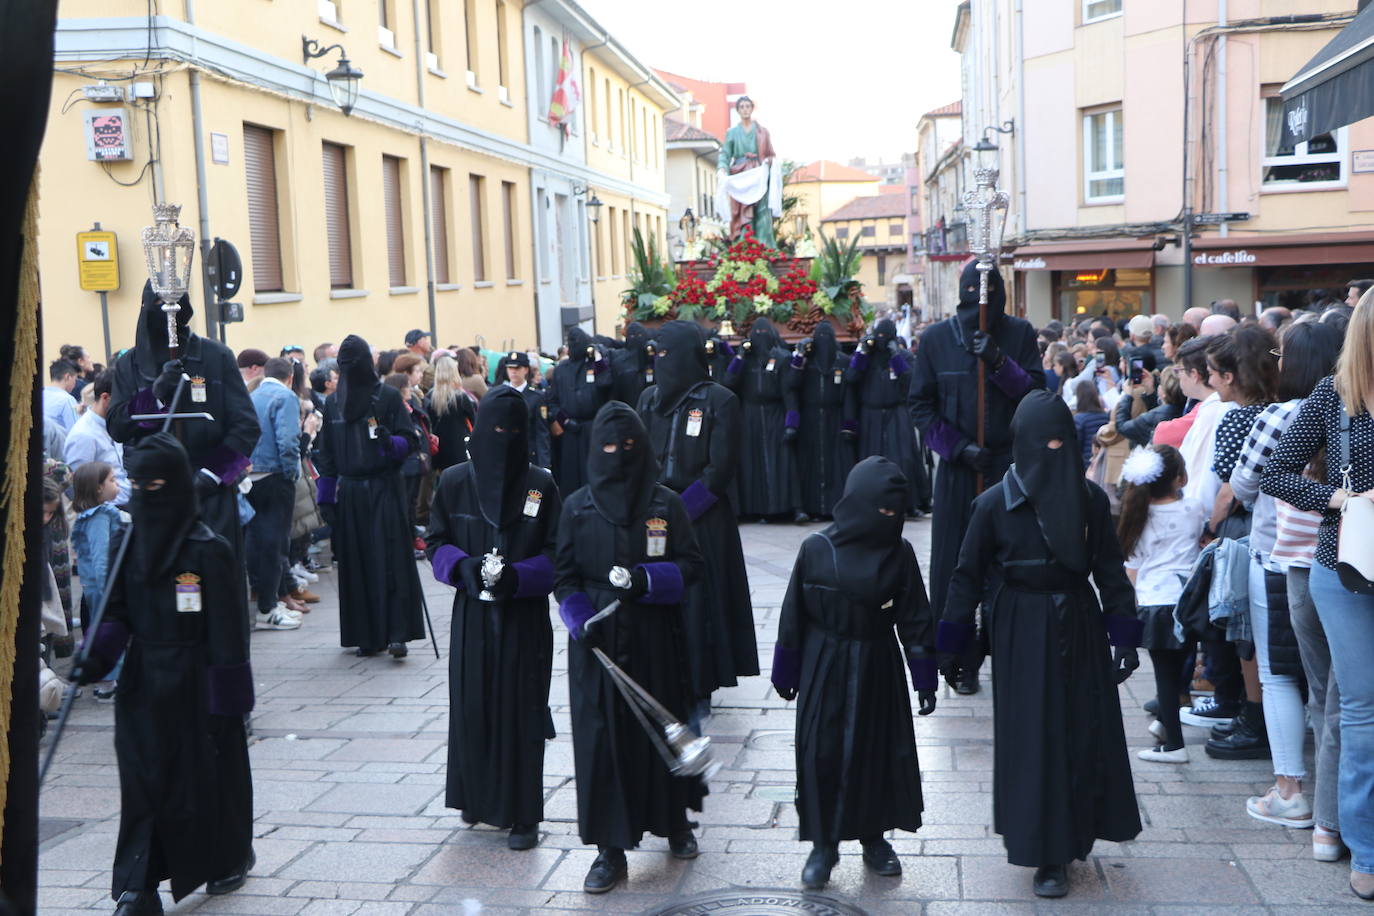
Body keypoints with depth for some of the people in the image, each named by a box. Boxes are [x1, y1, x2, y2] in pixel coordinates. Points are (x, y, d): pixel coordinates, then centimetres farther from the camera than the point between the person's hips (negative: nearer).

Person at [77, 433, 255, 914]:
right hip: (143, 684, 4)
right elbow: (117, 613, 4)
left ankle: (230, 858, 21)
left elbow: (228, 630, -12)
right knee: (143, 779, 5)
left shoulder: (208, 550, -13)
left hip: (196, 684, -4)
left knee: (210, 772, 7)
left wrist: (227, 698, -13)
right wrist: (94, 658, -13)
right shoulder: (129, 544, 2)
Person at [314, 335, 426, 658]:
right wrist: (327, 498, 8)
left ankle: (397, 633, -10)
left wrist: (389, 442, -22)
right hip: (349, 494, 4)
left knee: (390, 559, -10)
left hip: (384, 490, -4)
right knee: (356, 563, 2)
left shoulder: (388, 396, 1)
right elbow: (327, 455, 13)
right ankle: (367, 635, 8)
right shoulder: (332, 402, 12)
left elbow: (410, 441, -1)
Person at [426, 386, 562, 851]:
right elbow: (436, 542, 5)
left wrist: (517, 576, -19)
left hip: (524, 618, -1)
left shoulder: (541, 485, -3)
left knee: (521, 709, 1)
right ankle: (477, 795, 28)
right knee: (471, 705, 7)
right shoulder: (454, 481, 1)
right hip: (472, 614, 2)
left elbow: (557, 555, -2)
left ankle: (522, 813, 10)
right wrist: (464, 566, -15)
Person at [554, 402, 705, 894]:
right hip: (597, 640, 0)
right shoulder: (577, 507, 2)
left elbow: (691, 565, -1)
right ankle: (610, 848, 7)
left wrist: (647, 581, -18)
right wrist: (582, 622, -13)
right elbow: (564, 576, 3)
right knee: (600, 736, -1)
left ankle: (674, 821, 32)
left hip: (655, 638, 0)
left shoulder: (666, 503, 0)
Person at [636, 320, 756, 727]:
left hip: (703, 521, -4)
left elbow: (720, 469, -9)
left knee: (697, 604, -2)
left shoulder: (719, 401, -6)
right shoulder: (648, 399, 10)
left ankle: (697, 694, 8)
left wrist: (679, 510, -13)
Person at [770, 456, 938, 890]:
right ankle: (823, 843, 16)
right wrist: (786, 672, 2)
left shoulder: (899, 553, -4)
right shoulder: (816, 549, -8)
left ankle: (874, 838, 27)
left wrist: (924, 679, 0)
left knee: (880, 752, 9)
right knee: (822, 754, 1)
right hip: (825, 670, -1)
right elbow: (793, 614, -2)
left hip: (878, 670, 2)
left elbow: (915, 620, 0)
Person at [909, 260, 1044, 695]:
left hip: (1011, 464, 0)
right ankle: (961, 662, 9)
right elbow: (920, 405, 5)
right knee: (954, 565, 0)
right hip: (958, 466, 0)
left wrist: (999, 361, -16)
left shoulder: (1019, 334, 4)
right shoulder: (936, 338, 3)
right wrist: (958, 447, -6)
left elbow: (1037, 392, -1)